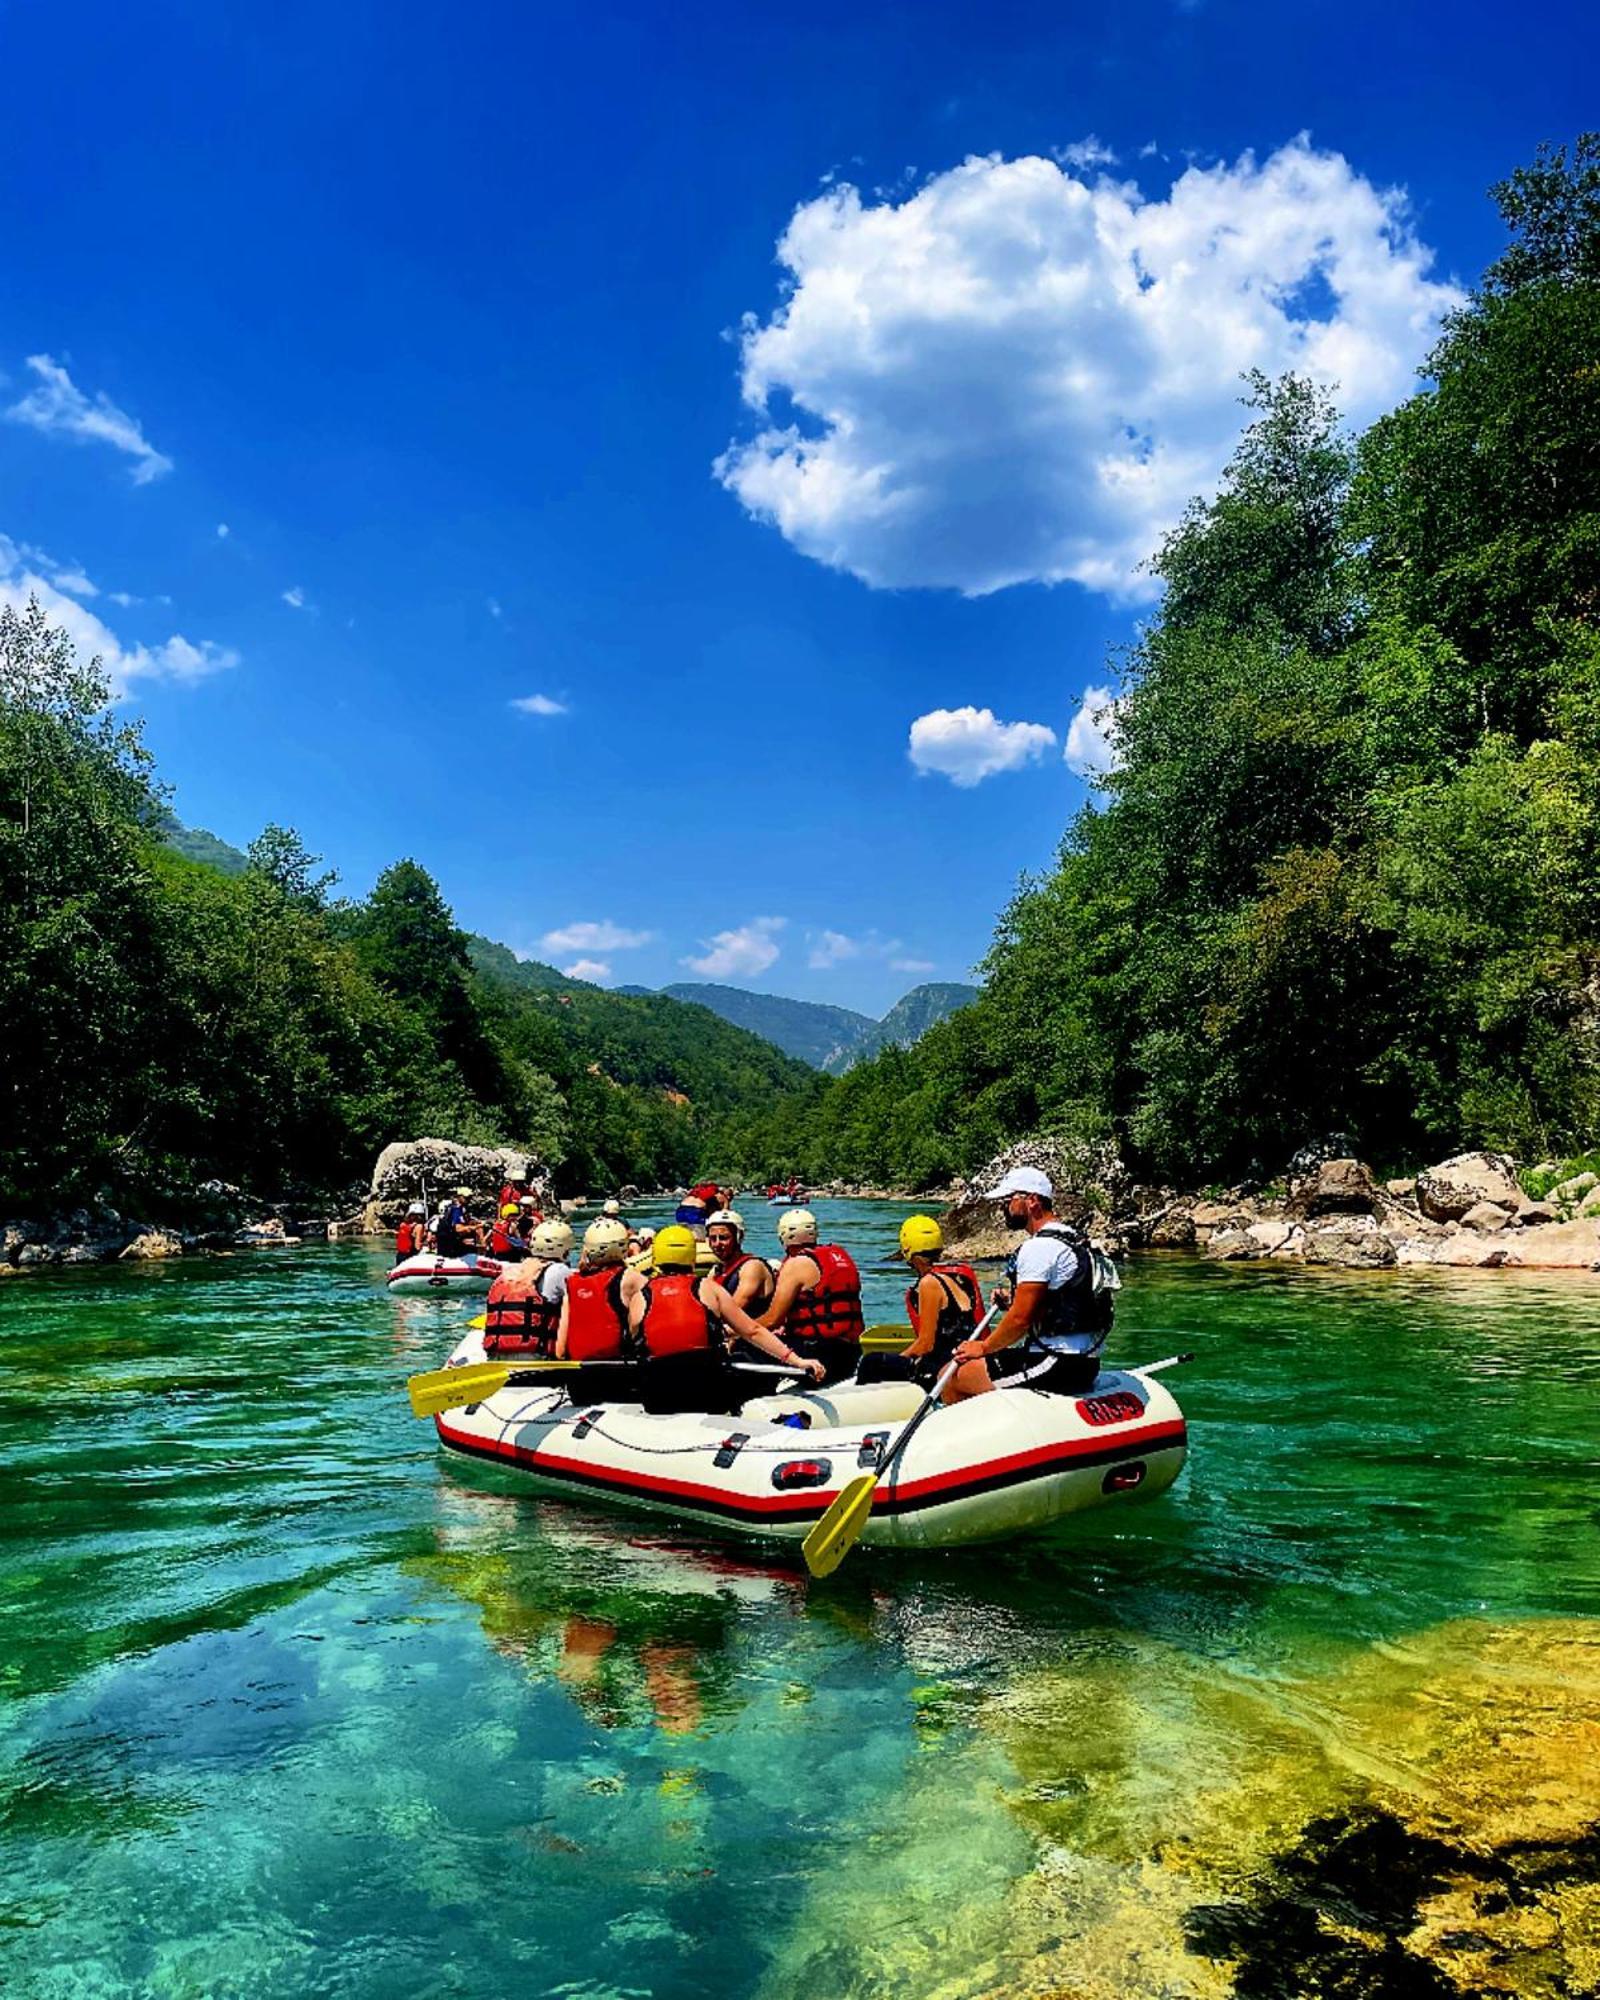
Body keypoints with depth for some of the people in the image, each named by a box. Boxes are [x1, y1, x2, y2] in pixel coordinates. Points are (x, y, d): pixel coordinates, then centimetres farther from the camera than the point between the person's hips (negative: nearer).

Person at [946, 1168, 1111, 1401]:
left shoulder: (1038, 1247, -15)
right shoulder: (1072, 1239, 17)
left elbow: (1020, 1320, -17)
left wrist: (983, 1347, -3)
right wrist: (1012, 1301, 13)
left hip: (1056, 1366, -10)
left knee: (950, 1378, -4)